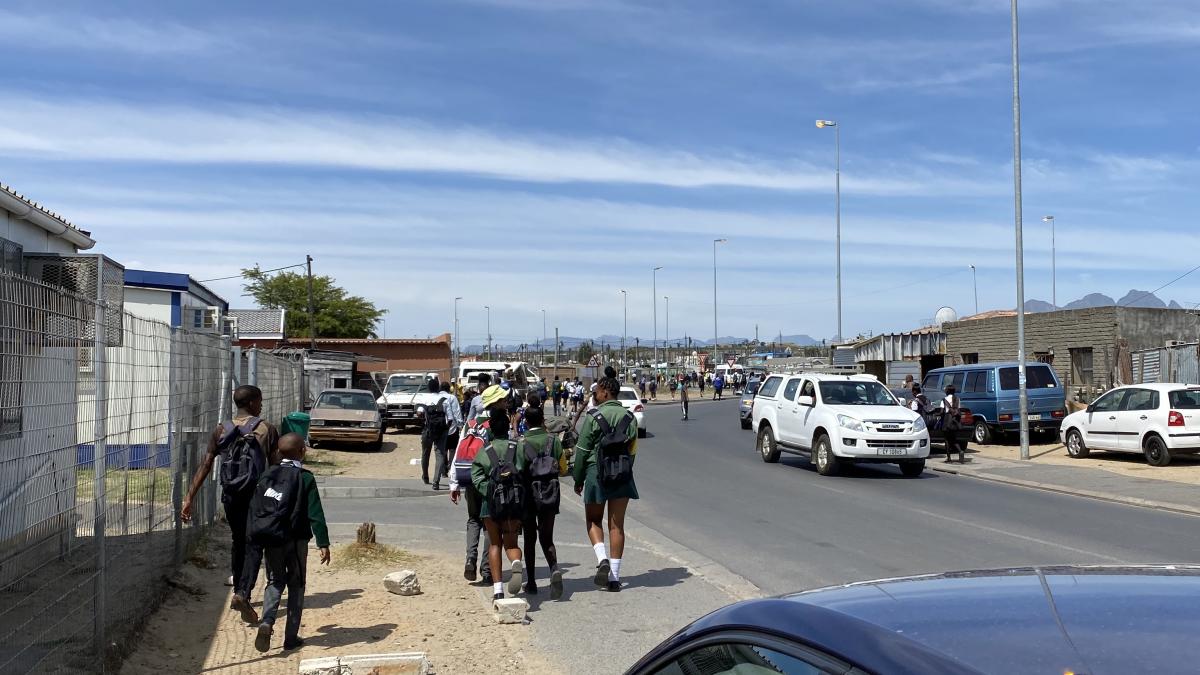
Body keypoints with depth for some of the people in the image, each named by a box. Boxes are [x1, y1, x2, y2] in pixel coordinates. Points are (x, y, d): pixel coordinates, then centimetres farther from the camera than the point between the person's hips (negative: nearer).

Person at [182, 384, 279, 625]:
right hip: (257, 496, -4)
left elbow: (205, 467, -2)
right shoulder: (267, 430, -4)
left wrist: (189, 499, -2)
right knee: (254, 546, -1)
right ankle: (243, 594, -19)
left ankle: (238, 592, 29)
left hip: (230, 497, 4)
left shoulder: (221, 432, 4)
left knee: (238, 543, 20)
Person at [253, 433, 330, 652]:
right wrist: (323, 543, -12)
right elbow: (315, 514, -13)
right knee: (296, 585, 10)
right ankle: (291, 637, 11)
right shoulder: (305, 478, -9)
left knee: (274, 582, 14)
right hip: (297, 540, -3)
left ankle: (266, 622, -11)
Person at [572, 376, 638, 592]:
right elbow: (633, 451, 10)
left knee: (593, 520, 14)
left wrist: (578, 479, 3)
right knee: (617, 525, 7)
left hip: (597, 473, -4)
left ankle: (602, 560, -8)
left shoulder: (594, 417, -9)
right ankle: (614, 576, 8)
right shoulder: (629, 417, 6)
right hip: (623, 476, 4)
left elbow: (582, 451, -6)